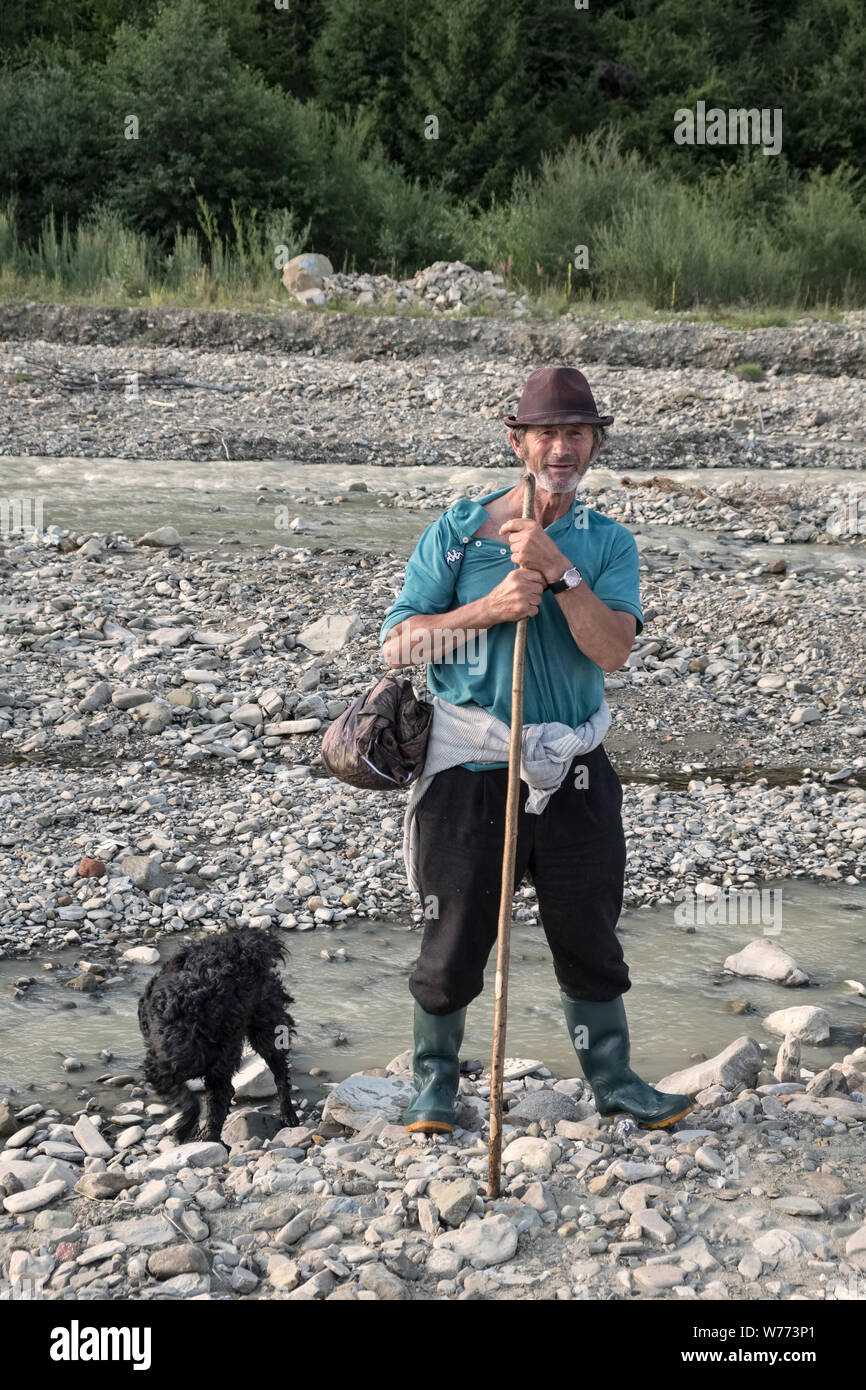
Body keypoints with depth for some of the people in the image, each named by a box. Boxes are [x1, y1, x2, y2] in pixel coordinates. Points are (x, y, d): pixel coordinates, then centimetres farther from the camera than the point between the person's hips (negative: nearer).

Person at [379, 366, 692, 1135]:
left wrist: (557, 569, -21)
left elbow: (612, 649, -12)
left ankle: (613, 1080, 27)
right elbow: (397, 644, -6)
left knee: (590, 936, 11)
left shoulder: (609, 543, 4)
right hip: (471, 771, -2)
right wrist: (488, 610, -17)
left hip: (574, 774, 2)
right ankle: (435, 1083, 24)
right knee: (455, 937, 5)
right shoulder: (457, 532, -1)